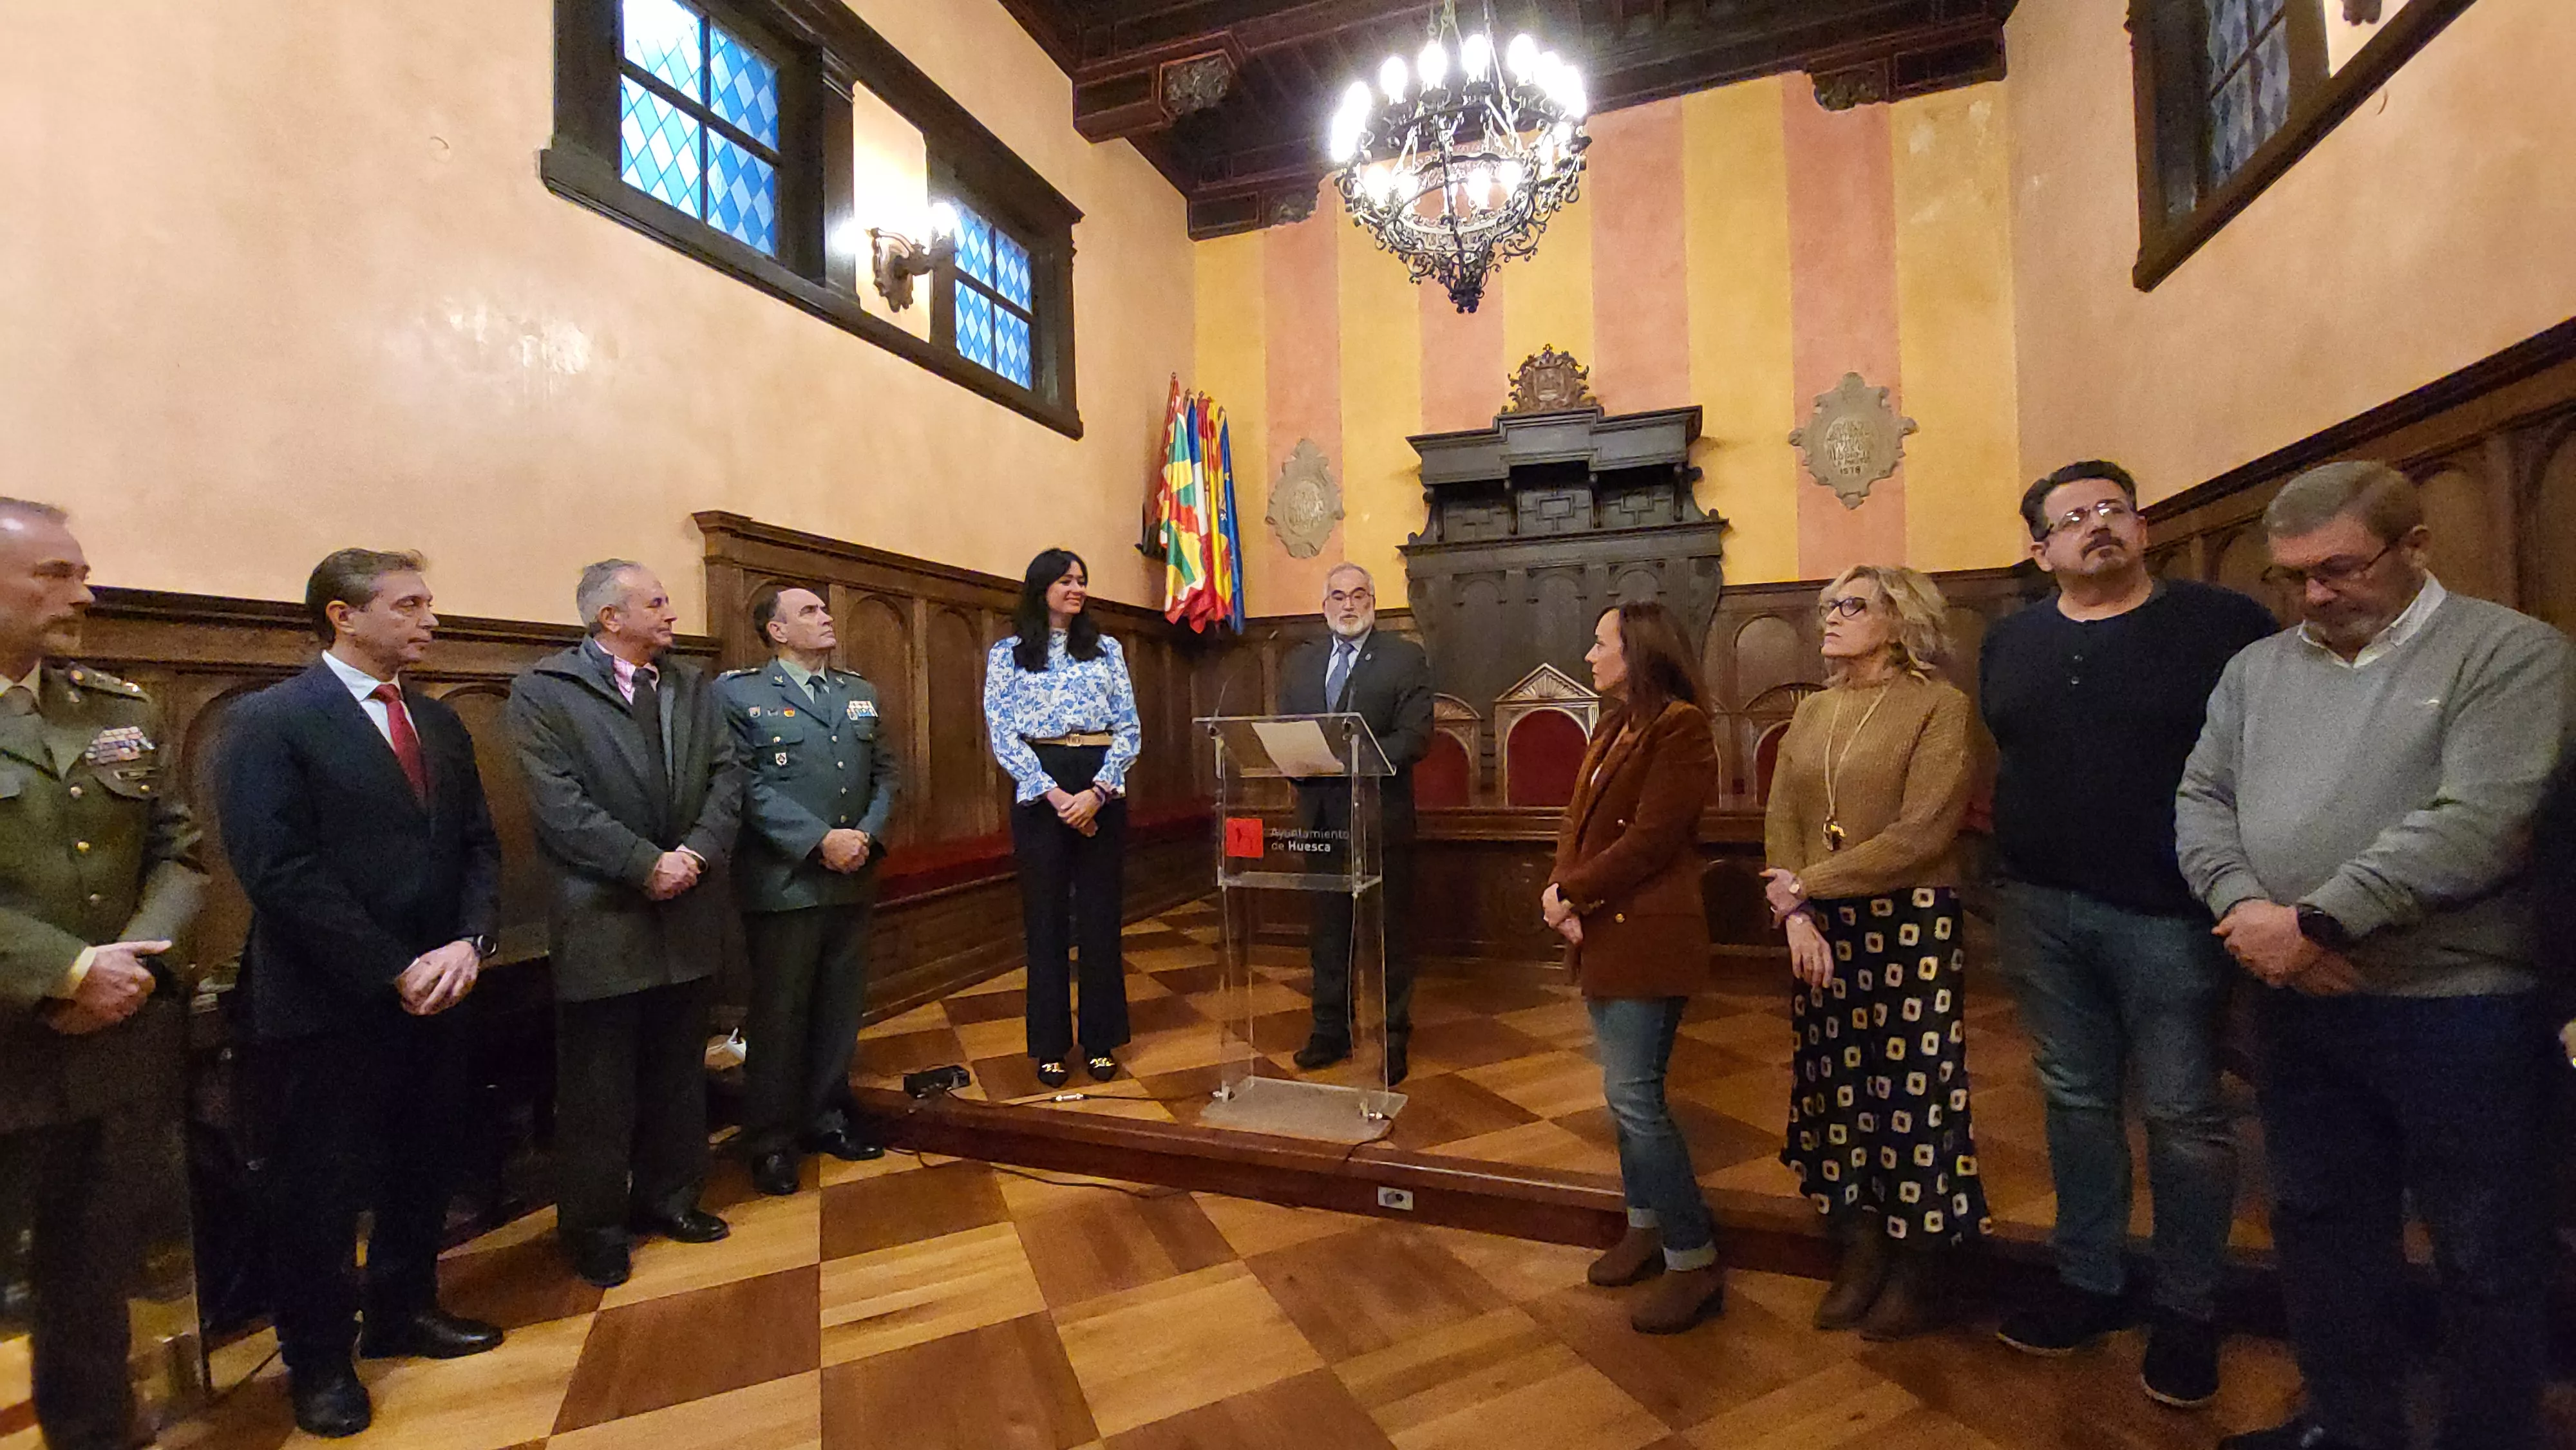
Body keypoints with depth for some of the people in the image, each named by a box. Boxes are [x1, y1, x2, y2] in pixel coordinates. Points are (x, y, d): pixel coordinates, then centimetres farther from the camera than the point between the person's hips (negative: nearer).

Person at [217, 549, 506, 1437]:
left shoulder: (439, 722, 9)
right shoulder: (270, 722, -10)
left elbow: (478, 843, 7)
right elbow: (280, 871, -17)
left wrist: (470, 942, -8)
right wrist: (396, 970, -17)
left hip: (437, 996, 6)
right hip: (328, 1009, -5)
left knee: (423, 1173, 17)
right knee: (321, 1192, 10)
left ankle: (403, 1312, 37)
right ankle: (319, 1360, 30)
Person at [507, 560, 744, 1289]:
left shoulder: (692, 684, 9)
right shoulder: (543, 689, -6)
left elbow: (726, 776, 3)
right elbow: (559, 805, -15)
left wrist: (698, 853, -12)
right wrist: (647, 865, -18)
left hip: (687, 912, 5)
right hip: (602, 920, -5)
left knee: (677, 1072, 17)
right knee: (597, 1088, 8)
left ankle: (668, 1196, 34)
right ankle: (595, 1226, 25)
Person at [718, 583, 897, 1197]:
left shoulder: (859, 692, 15)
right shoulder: (737, 692, -3)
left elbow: (885, 771, 13)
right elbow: (747, 784, -13)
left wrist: (869, 833, -4)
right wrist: (821, 841, -18)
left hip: (852, 880, 5)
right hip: (783, 883, -5)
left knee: (840, 1008, 14)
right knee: (779, 1014, 5)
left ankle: (827, 1116, 30)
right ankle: (770, 1141, 20)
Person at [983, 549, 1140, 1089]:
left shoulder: (1106, 649, 9)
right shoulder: (1007, 655, 5)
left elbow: (1129, 730, 3)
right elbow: (1003, 735, -3)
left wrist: (1097, 793, -11)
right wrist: (1054, 795, -13)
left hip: (1101, 791, 2)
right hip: (1039, 793, -1)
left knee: (1100, 916, 5)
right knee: (1046, 917, 4)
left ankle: (1101, 1040, 17)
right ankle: (1051, 1045, 17)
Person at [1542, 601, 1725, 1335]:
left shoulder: (1680, 727, -13)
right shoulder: (1613, 730, 15)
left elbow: (1650, 841, -19)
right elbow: (1579, 823, 11)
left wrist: (1572, 892, -13)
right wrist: (1562, 891, -5)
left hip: (1646, 939, -9)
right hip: (1601, 936, 9)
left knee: (1634, 1096, -7)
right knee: (1628, 1091, 16)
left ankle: (1694, 1262, 8)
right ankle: (1646, 1227, 31)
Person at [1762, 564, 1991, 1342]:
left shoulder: (1939, 705, -7)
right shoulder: (1811, 713, 11)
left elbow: (1922, 832, -16)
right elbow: (1781, 821, 5)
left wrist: (1808, 885, -14)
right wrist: (1797, 915, -9)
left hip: (1911, 926, -5)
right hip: (1821, 931, 5)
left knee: (1911, 1092, 4)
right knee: (1838, 1089, 12)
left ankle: (1917, 1272, 24)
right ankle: (1860, 1256, 29)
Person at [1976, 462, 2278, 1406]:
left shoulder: (2225, 624, -3)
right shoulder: (2010, 643, 9)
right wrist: (2011, 876, 9)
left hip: (2168, 913, -3)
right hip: (2042, 911, 4)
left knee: (2182, 1114, 7)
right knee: (2077, 1100, 15)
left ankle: (2187, 1312, 26)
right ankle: (2089, 1282, 31)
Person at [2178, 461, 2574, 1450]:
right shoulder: (2257, 668, 9)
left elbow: (2480, 823, -18)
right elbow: (2201, 799, 5)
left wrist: (2315, 918, -20)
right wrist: (2244, 906, -12)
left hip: (2459, 1007, -4)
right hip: (2295, 1004, 5)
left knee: (2483, 1251, 11)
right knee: (2319, 1222, 17)